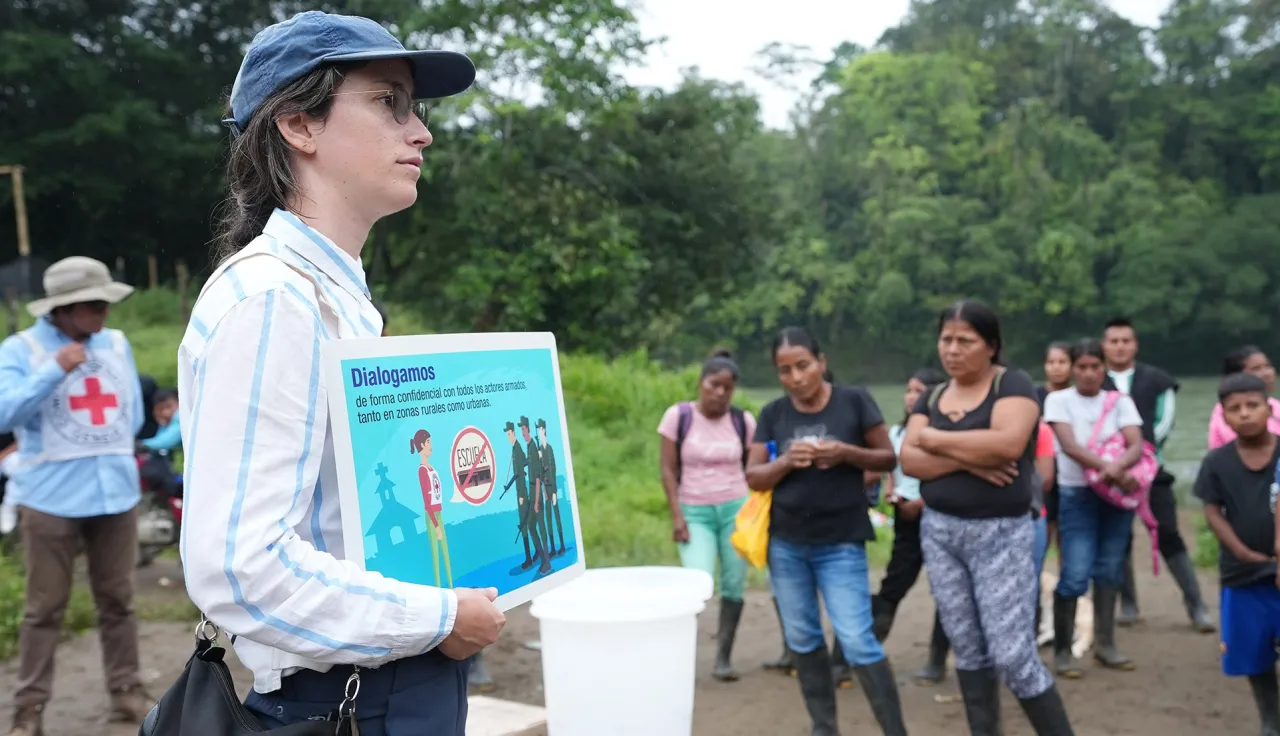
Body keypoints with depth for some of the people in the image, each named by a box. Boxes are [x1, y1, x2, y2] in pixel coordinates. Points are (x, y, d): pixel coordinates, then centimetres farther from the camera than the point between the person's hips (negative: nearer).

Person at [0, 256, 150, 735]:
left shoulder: (117, 343, 9)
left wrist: (107, 453, 8)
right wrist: (56, 370, -22)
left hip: (116, 492, 4)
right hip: (51, 498, -4)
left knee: (117, 600, 12)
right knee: (45, 608, 4)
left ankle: (126, 693, 23)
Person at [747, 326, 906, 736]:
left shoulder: (854, 400, -5)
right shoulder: (773, 414, 2)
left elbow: (888, 458, 0)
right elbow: (753, 477, 3)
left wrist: (847, 453, -18)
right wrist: (787, 462, -17)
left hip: (841, 544, -3)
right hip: (785, 543, 4)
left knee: (858, 642, -8)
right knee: (802, 639, 12)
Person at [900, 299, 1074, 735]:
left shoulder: (1012, 384, -7)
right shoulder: (932, 397, 9)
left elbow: (1007, 443, -25)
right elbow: (909, 459, -4)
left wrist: (937, 440, -13)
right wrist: (969, 460, -19)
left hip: (1000, 533, -6)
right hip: (939, 531, 6)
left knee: (1013, 656, -7)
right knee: (967, 649, 12)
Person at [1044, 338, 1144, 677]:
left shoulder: (1120, 401, 5)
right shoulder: (1058, 400, -3)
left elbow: (1137, 445, -8)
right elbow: (1070, 446, -15)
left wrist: (1118, 467, -30)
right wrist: (1111, 470, -27)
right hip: (1077, 495, -3)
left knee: (1110, 571, 9)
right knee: (1075, 575, -9)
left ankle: (1105, 644, 21)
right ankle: (1062, 650, 2)